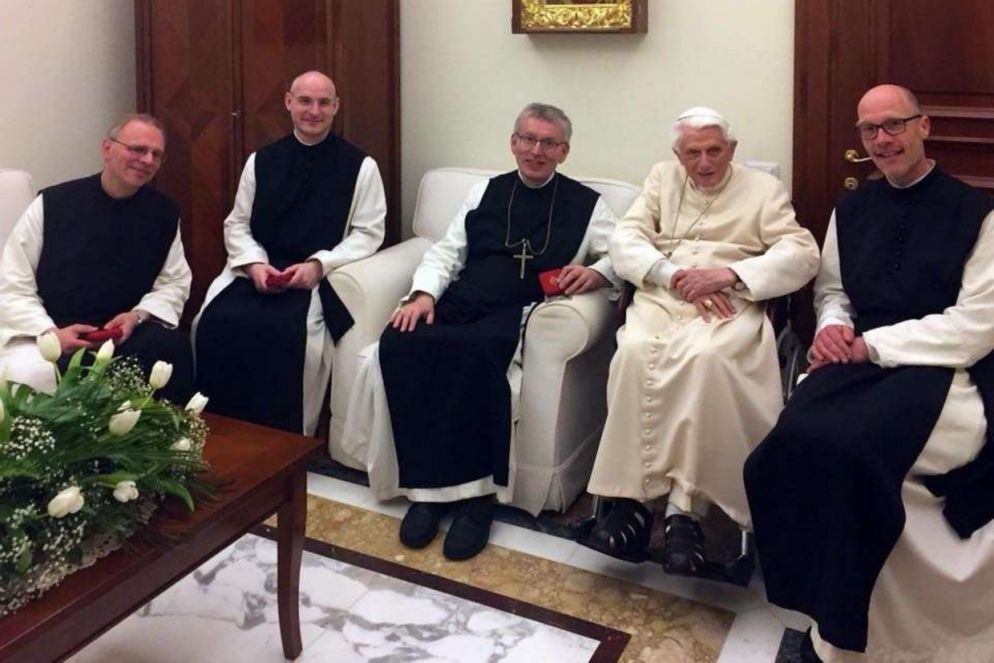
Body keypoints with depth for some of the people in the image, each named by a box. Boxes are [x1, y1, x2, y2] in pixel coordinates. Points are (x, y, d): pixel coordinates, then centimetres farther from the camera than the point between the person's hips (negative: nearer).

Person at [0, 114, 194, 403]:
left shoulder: (164, 213, 6)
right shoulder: (52, 204, -2)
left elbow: (175, 283, 10)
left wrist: (137, 316, -10)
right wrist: (51, 333, -17)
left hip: (127, 331, 2)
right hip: (50, 333, -2)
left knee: (173, 347, -29)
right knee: (28, 378, -33)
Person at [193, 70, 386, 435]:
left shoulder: (360, 165, 4)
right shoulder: (261, 160, 14)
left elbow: (368, 233, -2)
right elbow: (237, 224, 12)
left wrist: (317, 265, -16)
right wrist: (254, 264, -9)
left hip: (321, 277, -3)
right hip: (259, 273, 4)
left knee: (281, 331, -32)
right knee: (215, 323, -24)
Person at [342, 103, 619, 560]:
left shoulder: (585, 204, 14)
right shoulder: (484, 192, 22)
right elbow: (447, 252, 17)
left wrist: (595, 273, -12)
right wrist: (424, 293, -2)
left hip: (515, 315, -4)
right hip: (458, 302, 4)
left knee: (475, 353, -38)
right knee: (397, 344, -27)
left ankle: (473, 492, -26)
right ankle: (428, 485, -23)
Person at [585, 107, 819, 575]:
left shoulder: (763, 188, 13)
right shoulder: (661, 178, 20)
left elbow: (803, 254, -1)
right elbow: (625, 240, 7)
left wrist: (729, 274, -15)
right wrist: (677, 275, -12)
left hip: (730, 305, -2)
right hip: (660, 298, 2)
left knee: (705, 359, -36)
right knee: (635, 353, -32)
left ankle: (685, 508, -32)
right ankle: (630, 499, -29)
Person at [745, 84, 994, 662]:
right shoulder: (851, 210, 18)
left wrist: (871, 344, -13)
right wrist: (833, 325, 1)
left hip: (941, 371, -5)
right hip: (861, 363, 5)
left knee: (837, 442, -32)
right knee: (793, 442, -27)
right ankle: (825, 603, -10)